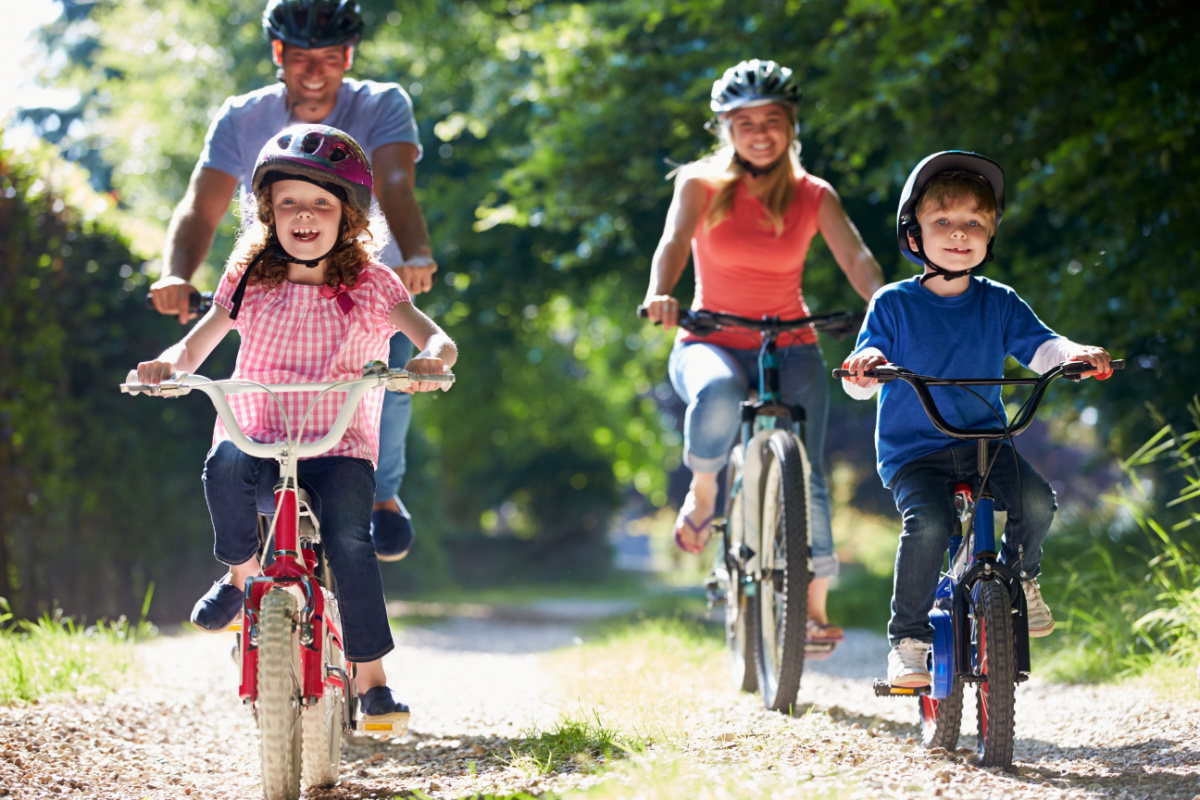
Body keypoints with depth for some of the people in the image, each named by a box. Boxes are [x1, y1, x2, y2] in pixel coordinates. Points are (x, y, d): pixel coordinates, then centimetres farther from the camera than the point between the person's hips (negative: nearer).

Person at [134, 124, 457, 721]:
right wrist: (169, 364, -16)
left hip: (339, 447, -1)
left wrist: (431, 362, -32)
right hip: (257, 435, 1)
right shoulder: (250, 281, 8)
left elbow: (437, 340, -8)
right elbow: (197, 346, 7)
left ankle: (370, 674, -15)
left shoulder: (371, 287, 2)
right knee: (225, 468, -34)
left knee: (348, 534, -28)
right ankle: (242, 569, -6)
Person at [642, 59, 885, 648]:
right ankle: (702, 492, -9)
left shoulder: (813, 197, 1)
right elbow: (674, 242, -18)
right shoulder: (701, 185, -2)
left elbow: (856, 257, -13)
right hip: (712, 342, -1)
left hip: (790, 347, 2)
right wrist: (661, 294, -41)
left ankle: (814, 605, -2)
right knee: (717, 396, -38)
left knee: (804, 475, -14)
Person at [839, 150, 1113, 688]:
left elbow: (1040, 347, -4)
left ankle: (1019, 577, 9)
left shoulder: (999, 304, 7)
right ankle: (908, 639, -12)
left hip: (986, 441, 3)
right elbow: (858, 382, -9)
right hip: (912, 452, -3)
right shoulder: (893, 305, -1)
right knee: (928, 523, -31)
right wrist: (864, 365, -34)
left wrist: (1076, 355, -27)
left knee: (1036, 501, -25)